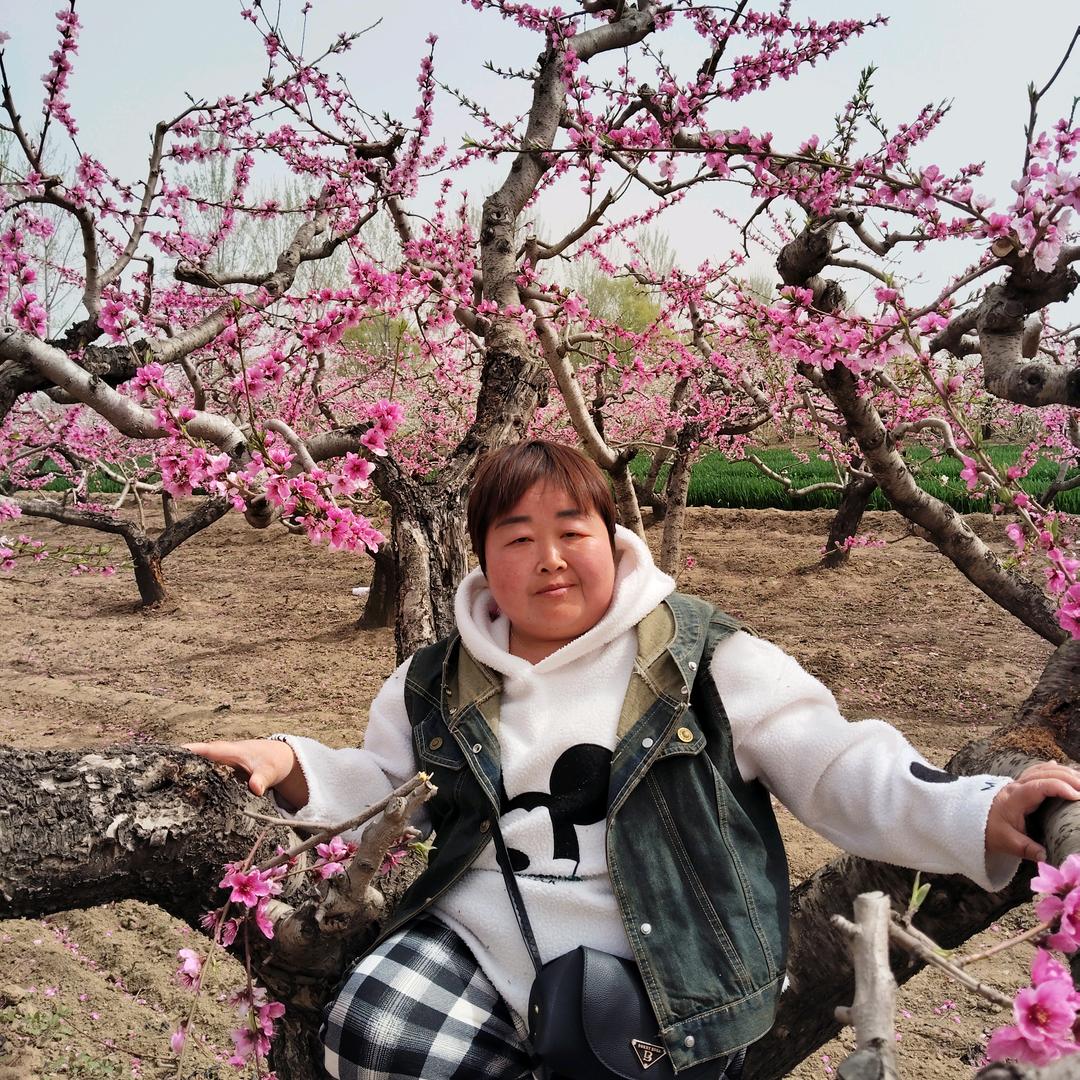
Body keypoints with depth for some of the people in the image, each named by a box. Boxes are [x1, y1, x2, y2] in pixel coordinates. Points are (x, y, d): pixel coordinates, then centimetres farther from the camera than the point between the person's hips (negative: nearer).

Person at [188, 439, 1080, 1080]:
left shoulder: (702, 661, -2)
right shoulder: (441, 684, 9)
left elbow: (838, 769, -4)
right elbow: (368, 779, 21)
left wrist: (981, 818, -19)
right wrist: (287, 764, 0)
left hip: (657, 990, -3)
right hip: (476, 942, 4)